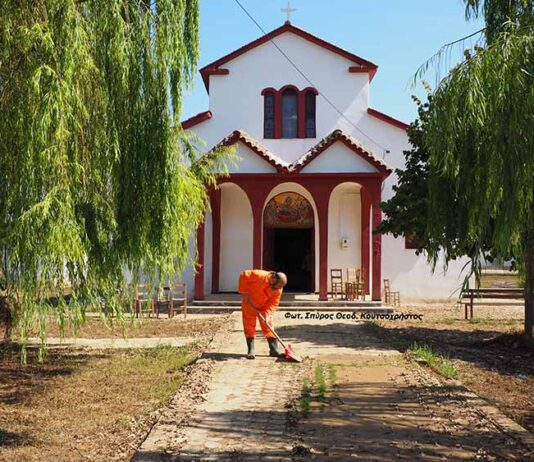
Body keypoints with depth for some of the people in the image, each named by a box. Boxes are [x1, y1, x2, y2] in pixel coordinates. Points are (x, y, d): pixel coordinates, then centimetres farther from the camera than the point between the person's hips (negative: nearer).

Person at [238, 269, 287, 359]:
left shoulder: (278, 290, -17)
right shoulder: (260, 276, -32)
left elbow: (273, 303, -16)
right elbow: (243, 275, -26)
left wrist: (267, 314, -31)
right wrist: (243, 291, -26)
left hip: (264, 307, 3)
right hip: (249, 304, -3)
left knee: (268, 326, 1)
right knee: (249, 326, -3)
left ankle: (274, 349, 5)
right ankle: (250, 350, 3)